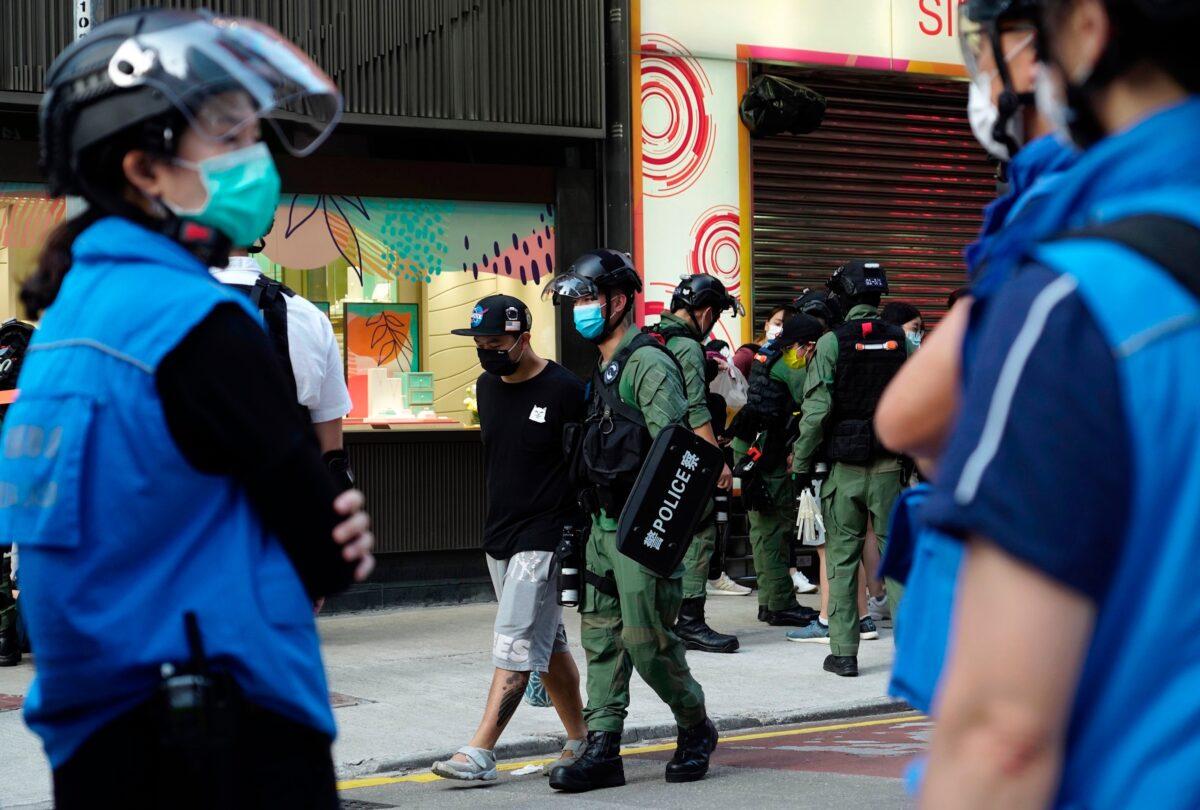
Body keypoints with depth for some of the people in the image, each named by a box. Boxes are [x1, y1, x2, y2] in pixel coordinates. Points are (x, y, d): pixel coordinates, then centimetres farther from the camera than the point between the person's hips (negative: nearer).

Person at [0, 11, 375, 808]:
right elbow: (330, 553, -13)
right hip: (233, 743, -9)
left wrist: (321, 535, 0)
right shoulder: (195, 321, -16)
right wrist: (334, 549, 9)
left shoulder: (74, 306, 10)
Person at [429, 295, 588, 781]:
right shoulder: (488, 386, 10)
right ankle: (581, 740, 24)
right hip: (499, 537, 8)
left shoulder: (564, 390, -12)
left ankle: (480, 753, -15)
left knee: (515, 646, -12)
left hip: (546, 536, -8)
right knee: (547, 644, 14)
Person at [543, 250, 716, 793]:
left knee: (647, 641, -5)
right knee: (602, 636, 6)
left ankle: (696, 729, 16)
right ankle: (602, 751, 7)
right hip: (604, 524, 10)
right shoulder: (605, 368, 17)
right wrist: (589, 519, 20)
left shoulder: (647, 363, -13)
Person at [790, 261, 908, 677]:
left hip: (845, 467, -2)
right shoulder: (900, 341, 2)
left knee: (842, 557, 5)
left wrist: (802, 464, -2)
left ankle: (843, 651, 5)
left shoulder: (832, 343, -7)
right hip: (889, 466, 2)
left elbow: (816, 410, -10)